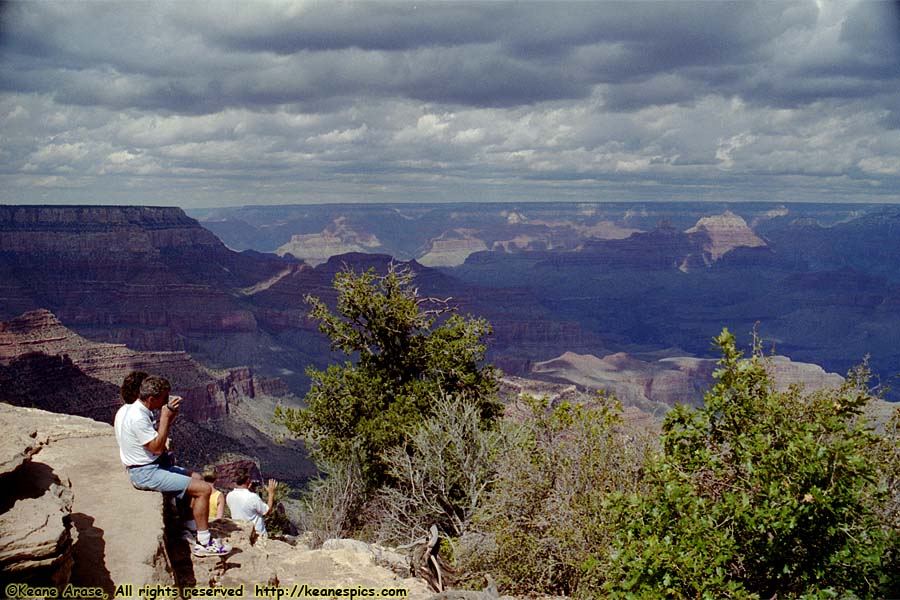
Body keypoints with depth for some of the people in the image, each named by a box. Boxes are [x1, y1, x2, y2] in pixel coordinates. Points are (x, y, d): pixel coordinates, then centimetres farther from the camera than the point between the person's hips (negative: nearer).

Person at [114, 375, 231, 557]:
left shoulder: (128, 409, 7)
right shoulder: (138, 418, -25)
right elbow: (157, 448, -24)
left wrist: (168, 416, 5)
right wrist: (165, 418, -21)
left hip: (150, 466, 11)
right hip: (145, 473, -11)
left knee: (196, 478, 20)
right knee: (204, 489, -13)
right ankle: (204, 543, -4)